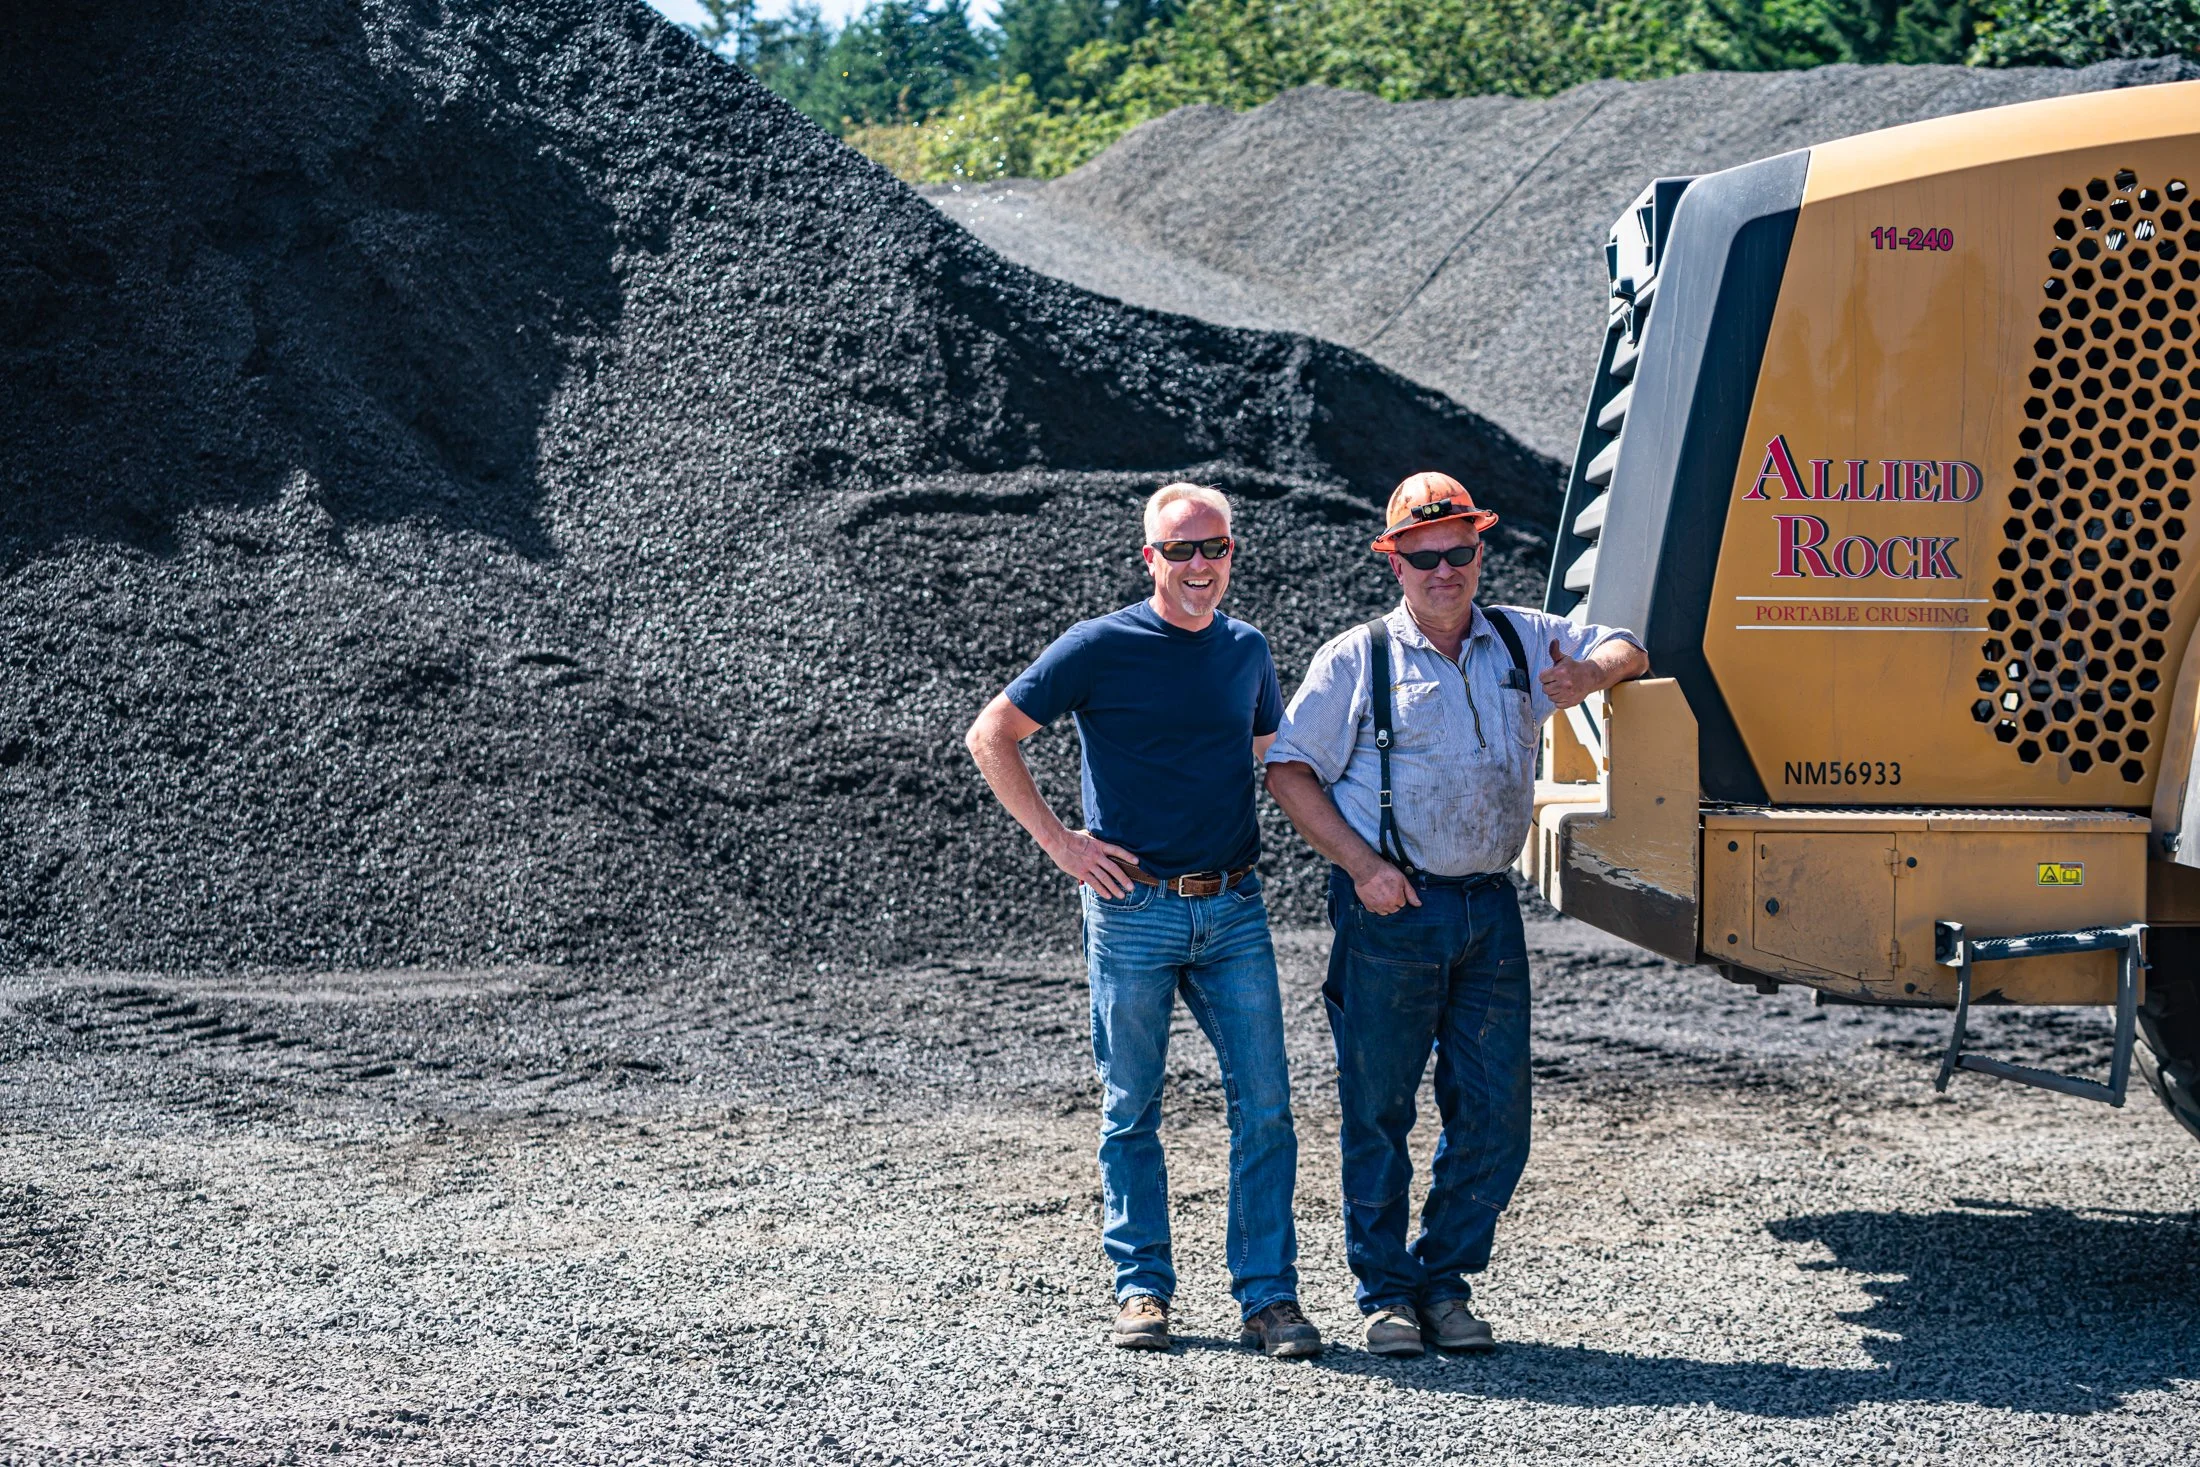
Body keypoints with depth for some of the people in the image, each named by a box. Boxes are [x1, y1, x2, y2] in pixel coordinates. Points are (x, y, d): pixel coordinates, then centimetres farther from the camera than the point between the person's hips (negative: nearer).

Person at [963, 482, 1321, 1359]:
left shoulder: (1247, 652, 10)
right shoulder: (1100, 648, -4)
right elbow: (991, 737, -1)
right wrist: (1059, 842, -5)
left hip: (1234, 909, 3)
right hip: (1134, 911, -3)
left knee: (1265, 1106, -2)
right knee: (1131, 1110, 5)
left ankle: (1269, 1295, 3)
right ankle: (1141, 1287, 15)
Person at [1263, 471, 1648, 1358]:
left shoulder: (1522, 642, 11)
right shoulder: (1357, 659, 2)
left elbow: (1624, 652, 14)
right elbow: (1290, 769, 1)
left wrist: (1588, 675, -10)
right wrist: (1361, 864, -10)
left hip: (1490, 910, 3)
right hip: (1391, 912, -3)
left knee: (1494, 1112, 4)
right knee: (1378, 1110, 0)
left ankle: (1447, 1283, 18)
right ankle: (1385, 1292, 12)